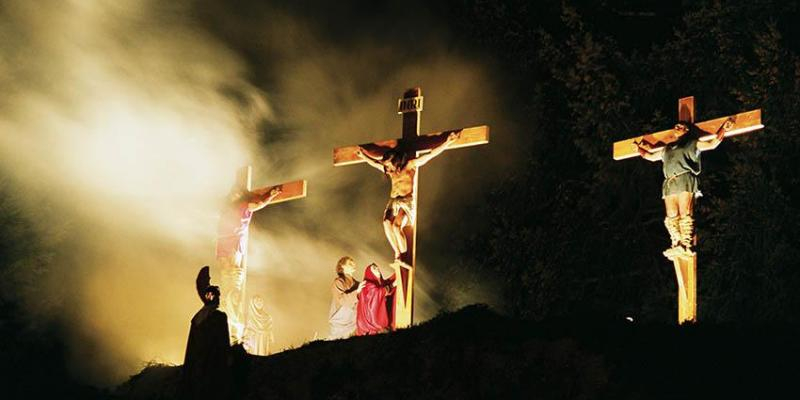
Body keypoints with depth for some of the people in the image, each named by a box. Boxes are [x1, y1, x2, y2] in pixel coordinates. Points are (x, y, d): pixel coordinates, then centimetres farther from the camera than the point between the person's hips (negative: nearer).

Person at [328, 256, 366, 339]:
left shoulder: (355, 283, 10)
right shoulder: (337, 283, -10)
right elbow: (341, 299, -24)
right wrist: (357, 291, -30)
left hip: (352, 321, 6)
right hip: (340, 322, -6)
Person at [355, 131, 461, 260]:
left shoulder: (410, 165, 2)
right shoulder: (390, 170, 18)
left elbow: (430, 155, -2)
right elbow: (375, 162, 38)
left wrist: (447, 142, -7)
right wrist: (364, 156, 49)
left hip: (407, 202, -5)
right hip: (394, 202, 5)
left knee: (396, 226, -30)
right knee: (387, 224, -26)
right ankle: (397, 253, -20)